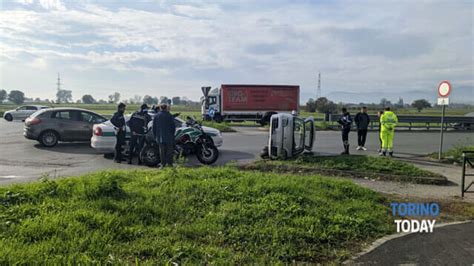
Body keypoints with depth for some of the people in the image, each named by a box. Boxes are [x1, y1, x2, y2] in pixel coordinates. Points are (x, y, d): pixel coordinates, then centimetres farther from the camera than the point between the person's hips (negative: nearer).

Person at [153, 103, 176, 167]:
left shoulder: (156, 116, 6)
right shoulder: (169, 116, -4)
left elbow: (154, 127, 8)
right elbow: (173, 127, -3)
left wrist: (155, 136, 15)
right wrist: (172, 134, 10)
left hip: (160, 136, 3)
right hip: (168, 136, -3)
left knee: (162, 150, 8)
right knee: (169, 150, 6)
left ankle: (163, 163, 6)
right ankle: (169, 163, 4)